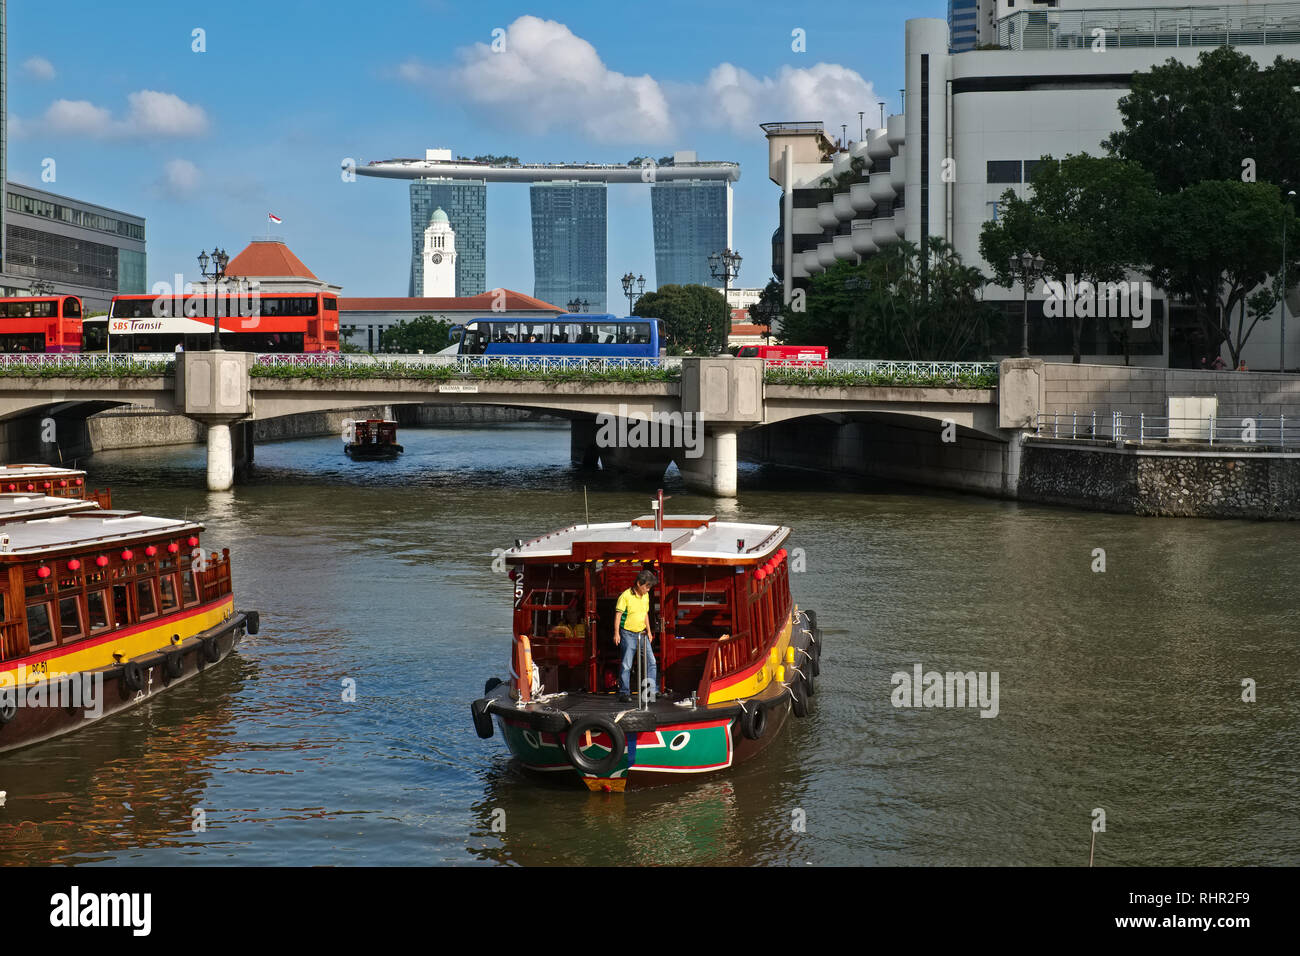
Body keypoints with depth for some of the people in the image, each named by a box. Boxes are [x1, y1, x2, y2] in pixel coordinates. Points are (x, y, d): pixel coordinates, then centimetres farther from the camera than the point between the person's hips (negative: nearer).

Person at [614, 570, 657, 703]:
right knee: (626, 665, -4)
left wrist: (648, 631, 16)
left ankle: (651, 691, 1)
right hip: (628, 634, -6)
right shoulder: (625, 596, -13)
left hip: (642, 634, 6)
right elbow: (618, 614, -12)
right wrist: (616, 633, -16)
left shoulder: (646, 596, 8)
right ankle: (624, 693, 2)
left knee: (651, 662, -2)